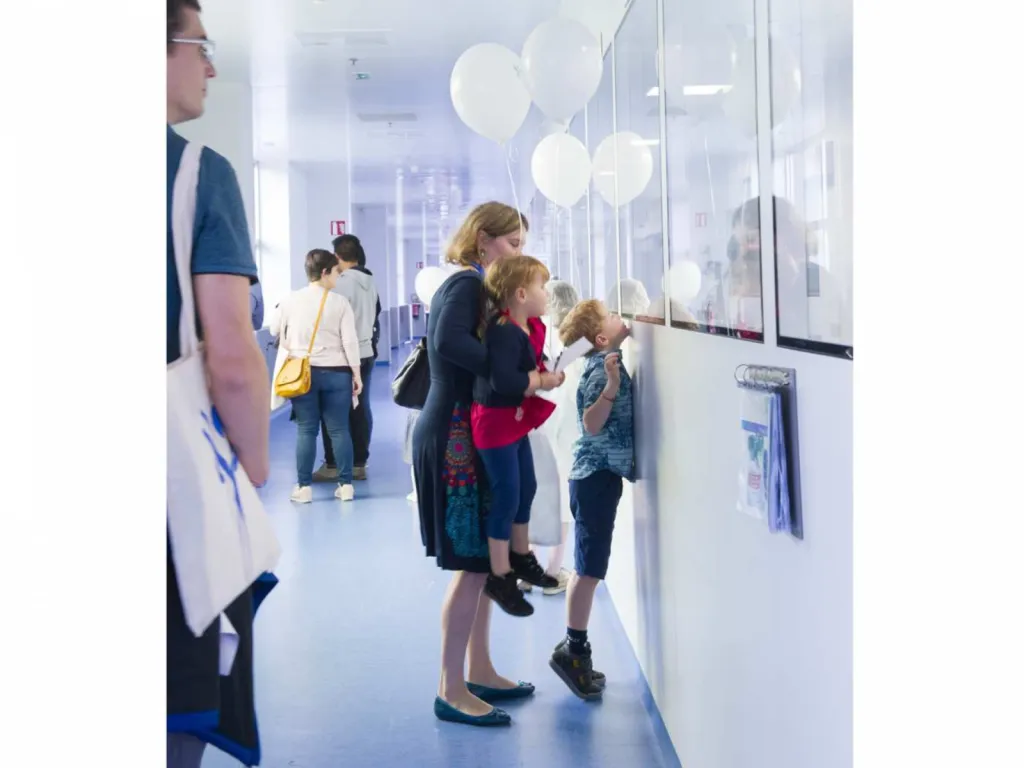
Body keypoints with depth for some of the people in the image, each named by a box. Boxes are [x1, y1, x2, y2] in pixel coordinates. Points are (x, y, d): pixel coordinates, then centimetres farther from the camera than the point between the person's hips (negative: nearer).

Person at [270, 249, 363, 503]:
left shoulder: (291, 299, 0)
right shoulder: (340, 302, -5)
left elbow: (274, 330, 12)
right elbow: (350, 341, -7)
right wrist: (356, 373, 0)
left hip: (302, 372, 1)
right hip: (336, 372, -1)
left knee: (306, 430, 5)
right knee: (339, 429, 6)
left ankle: (304, 487, 5)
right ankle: (346, 485, 8)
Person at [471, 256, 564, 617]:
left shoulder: (532, 327, 5)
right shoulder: (503, 331, -26)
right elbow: (504, 382, -36)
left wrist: (547, 375, -13)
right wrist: (542, 380, -22)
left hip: (517, 419, 10)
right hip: (496, 422, -10)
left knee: (526, 488, 21)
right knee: (506, 496, -2)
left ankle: (521, 556, 40)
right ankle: (500, 577, 12)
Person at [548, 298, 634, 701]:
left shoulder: (605, 363, 12)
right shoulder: (601, 368, -15)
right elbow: (592, 424, -25)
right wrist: (612, 386, -36)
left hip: (598, 473, 10)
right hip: (597, 475, -10)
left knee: (589, 566, 13)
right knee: (590, 567, -5)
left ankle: (575, 649, 20)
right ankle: (573, 650, 3)